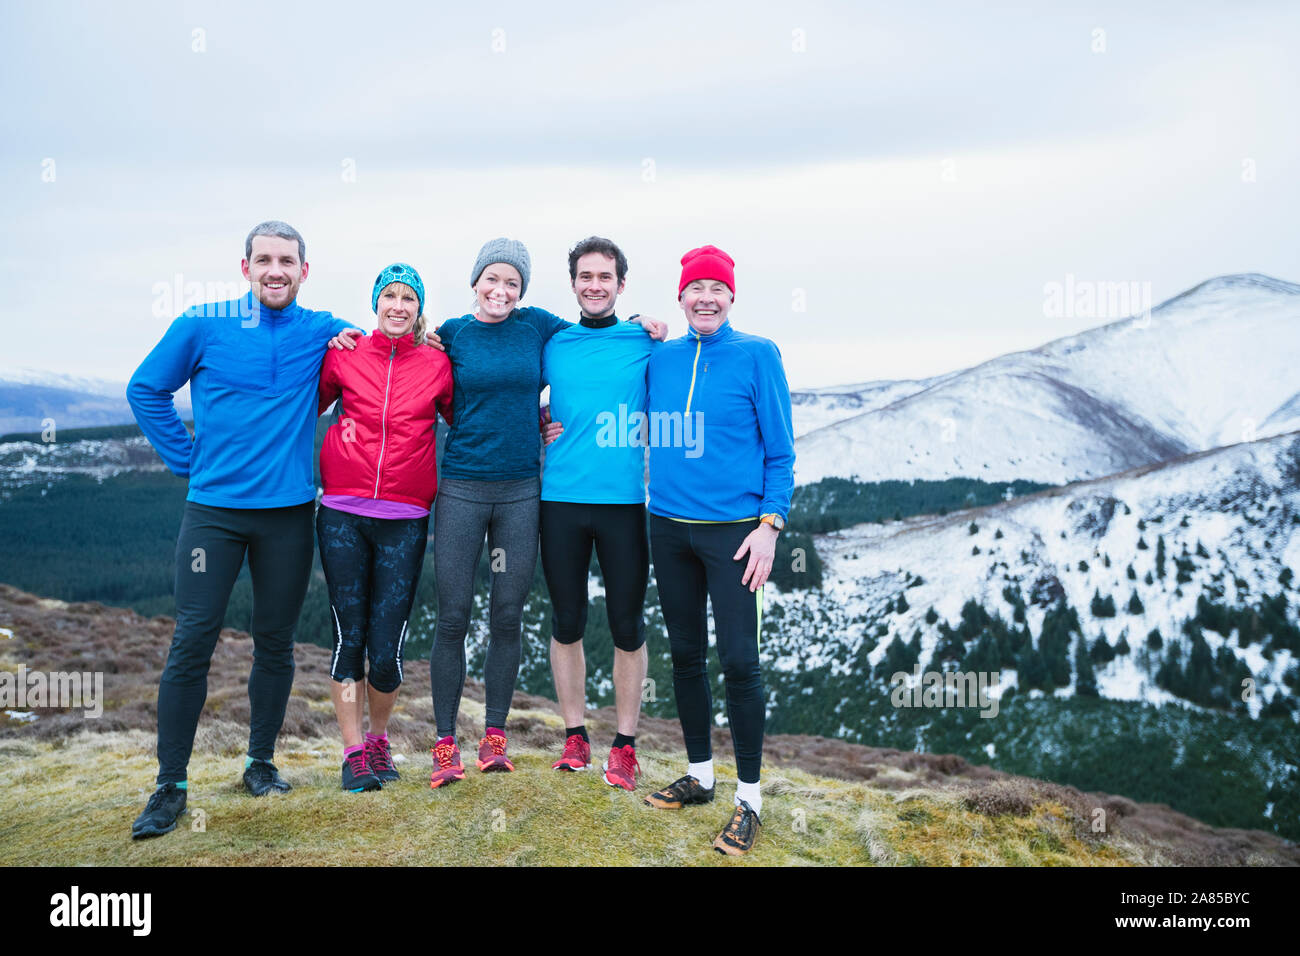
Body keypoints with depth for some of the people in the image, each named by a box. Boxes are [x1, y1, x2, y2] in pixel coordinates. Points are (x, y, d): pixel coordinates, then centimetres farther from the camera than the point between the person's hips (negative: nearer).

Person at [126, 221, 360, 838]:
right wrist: (187, 460, 3)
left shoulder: (321, 333, 4)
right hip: (214, 508, -1)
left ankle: (261, 762, 25)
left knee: (275, 642, 8)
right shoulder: (204, 325, 1)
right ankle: (171, 784, 7)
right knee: (191, 642, -3)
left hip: (288, 511, 2)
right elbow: (146, 389, 9)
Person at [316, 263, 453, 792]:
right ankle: (354, 750, 17)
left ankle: (379, 736, 26)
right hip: (342, 515, 1)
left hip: (405, 521, 0)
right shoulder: (343, 356, 5)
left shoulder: (437, 365, 5)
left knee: (387, 647, -1)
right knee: (348, 635, 3)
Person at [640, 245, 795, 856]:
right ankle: (699, 775, 28)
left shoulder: (756, 355, -3)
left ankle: (749, 798, 8)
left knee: (739, 662, -5)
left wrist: (770, 524, -11)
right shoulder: (660, 359, 9)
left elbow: (780, 451, -3)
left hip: (733, 529, -4)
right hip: (669, 527, 5)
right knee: (685, 655, 12)